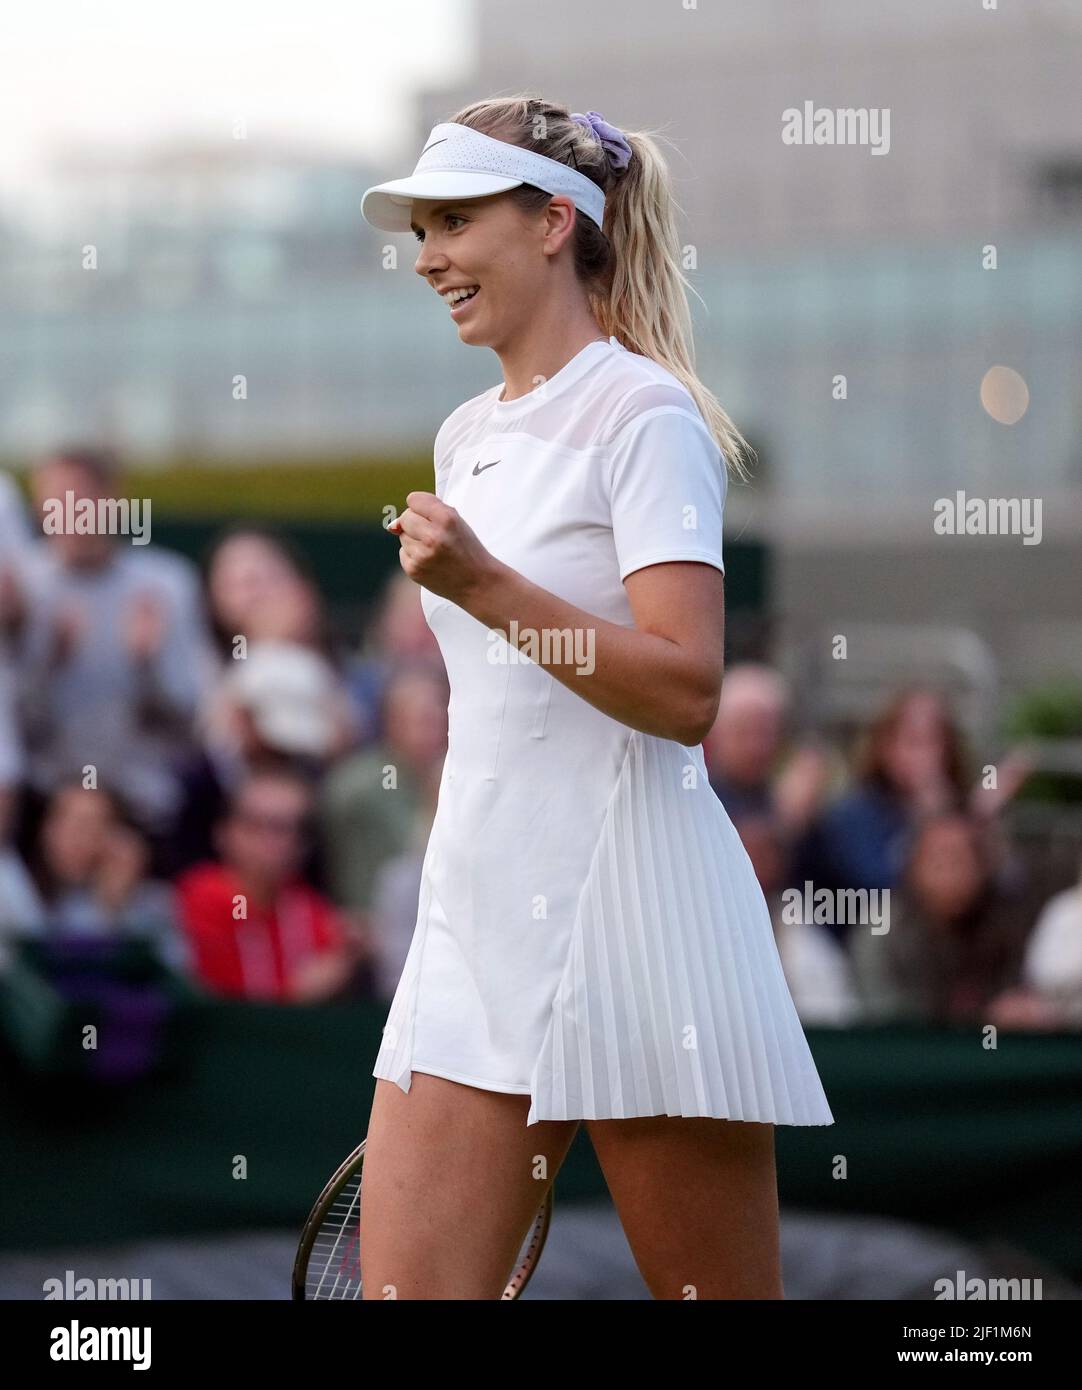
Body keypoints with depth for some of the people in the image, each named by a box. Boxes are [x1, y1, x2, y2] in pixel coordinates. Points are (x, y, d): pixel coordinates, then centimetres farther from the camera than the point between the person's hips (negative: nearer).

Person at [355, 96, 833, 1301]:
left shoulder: (644, 415, -6)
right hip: (476, 913, 7)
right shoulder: (467, 437, 17)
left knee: (717, 1293, 0)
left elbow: (687, 692, -16)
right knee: (404, 1287, -4)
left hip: (626, 910, -7)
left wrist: (484, 587, -24)